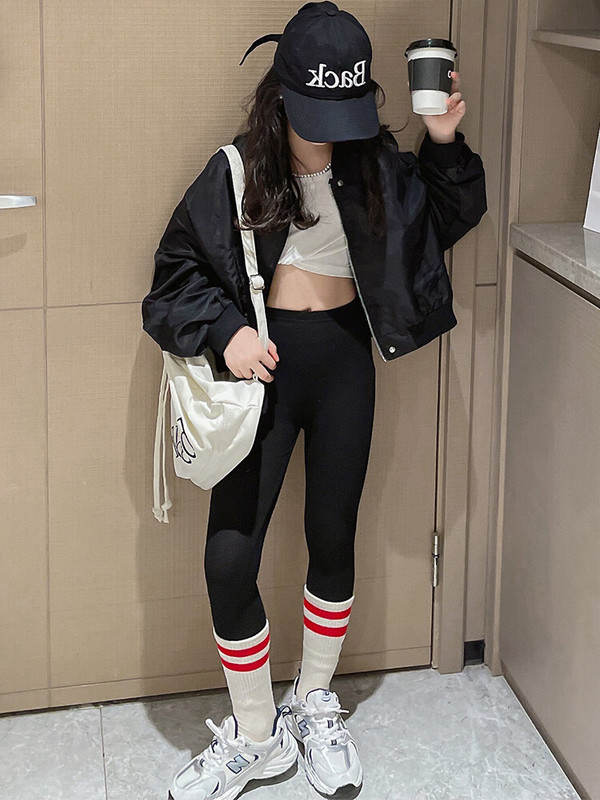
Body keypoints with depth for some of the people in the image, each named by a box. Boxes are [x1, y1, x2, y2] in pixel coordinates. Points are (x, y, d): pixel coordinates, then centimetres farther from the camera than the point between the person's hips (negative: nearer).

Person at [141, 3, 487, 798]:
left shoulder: (376, 165, -1)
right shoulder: (237, 173, -8)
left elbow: (449, 218, 13)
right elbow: (177, 271, -3)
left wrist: (446, 147, -4)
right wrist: (226, 327, -20)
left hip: (344, 363, 2)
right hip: (264, 363, -2)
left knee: (333, 539, 11)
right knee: (229, 558, -6)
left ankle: (315, 705, 35)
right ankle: (256, 733, 16)